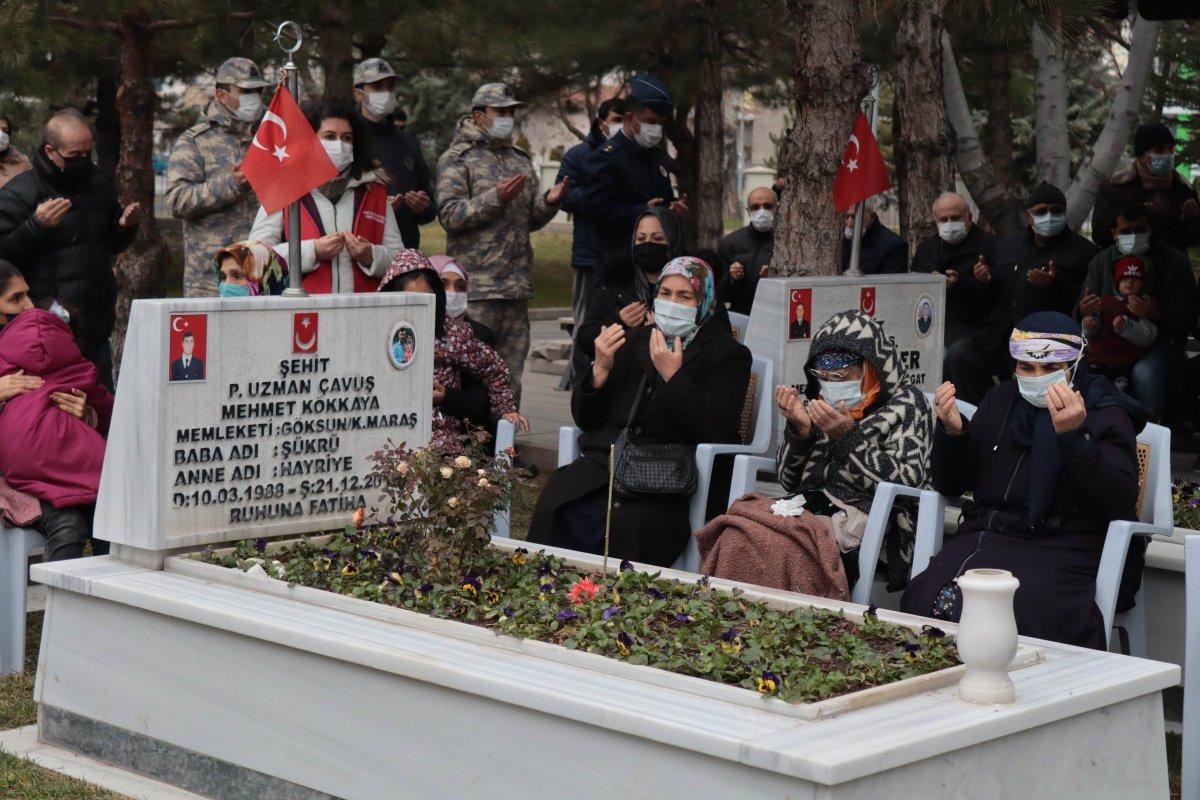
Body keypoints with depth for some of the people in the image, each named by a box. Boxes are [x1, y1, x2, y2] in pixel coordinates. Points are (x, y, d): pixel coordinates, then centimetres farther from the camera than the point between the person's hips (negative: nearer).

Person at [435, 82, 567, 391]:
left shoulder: (520, 159, 21)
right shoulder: (457, 158, 0)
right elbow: (449, 215, -11)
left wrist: (548, 202, 2)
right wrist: (495, 198, -20)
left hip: (517, 284, 7)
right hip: (476, 283, -7)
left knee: (511, 373, 9)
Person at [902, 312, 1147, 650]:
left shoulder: (1107, 414, 7)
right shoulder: (1000, 401, 21)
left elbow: (1120, 502, -10)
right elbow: (949, 485, 23)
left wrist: (1074, 435, -21)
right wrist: (951, 432, 2)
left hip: (1063, 549, -4)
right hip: (986, 532, 4)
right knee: (924, 598, -26)